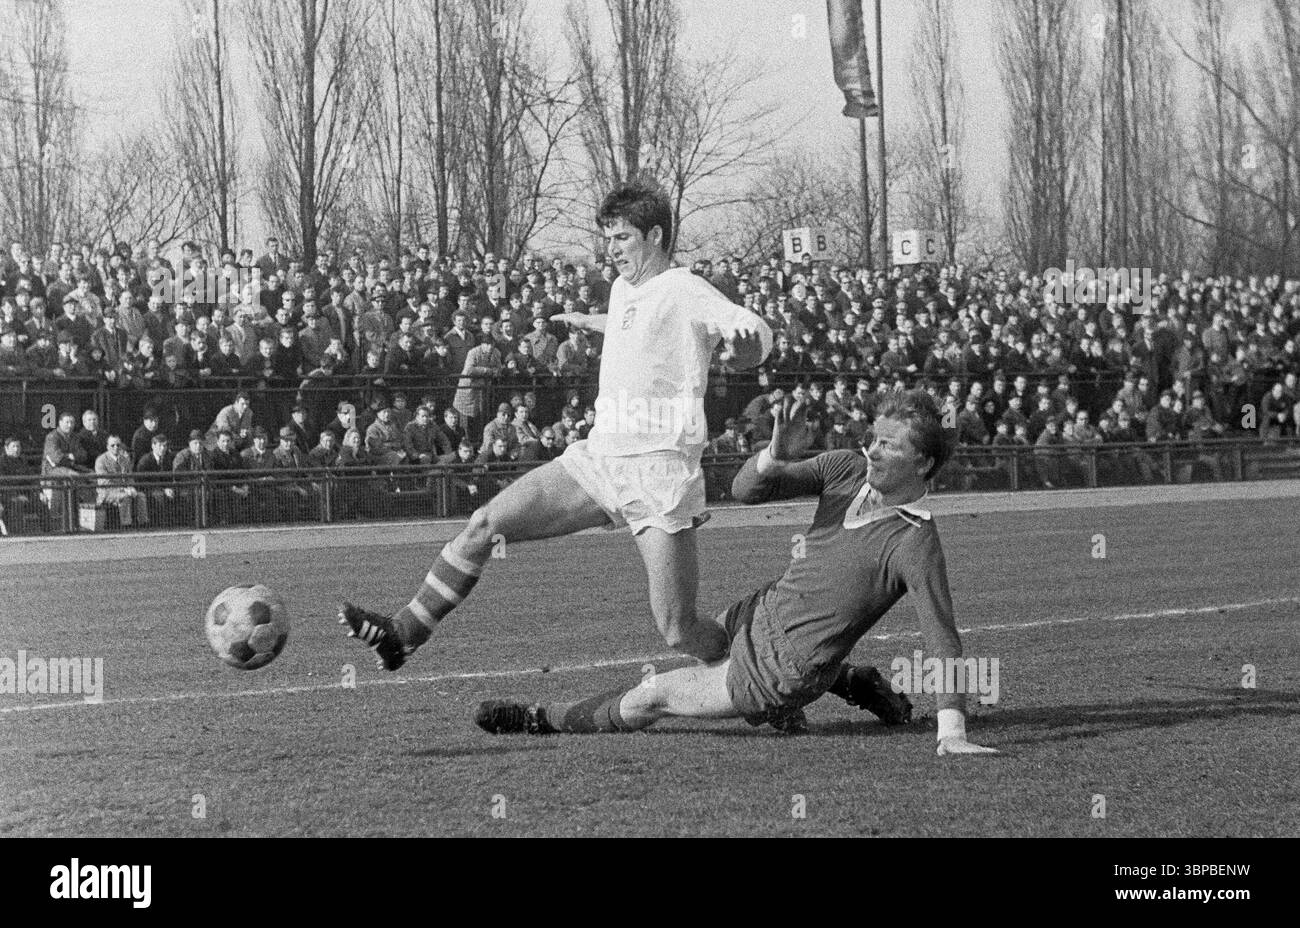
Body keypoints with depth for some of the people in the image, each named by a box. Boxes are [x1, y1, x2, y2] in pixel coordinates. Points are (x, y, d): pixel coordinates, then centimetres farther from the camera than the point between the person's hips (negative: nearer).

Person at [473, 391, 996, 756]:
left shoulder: (915, 543, -27)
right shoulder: (848, 470, -7)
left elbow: (942, 640, -31)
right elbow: (746, 489, -7)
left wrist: (952, 733, -40)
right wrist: (776, 457, -31)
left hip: (775, 675, -8)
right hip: (759, 613, 9)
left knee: (651, 696, 2)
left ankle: (543, 720, 30)